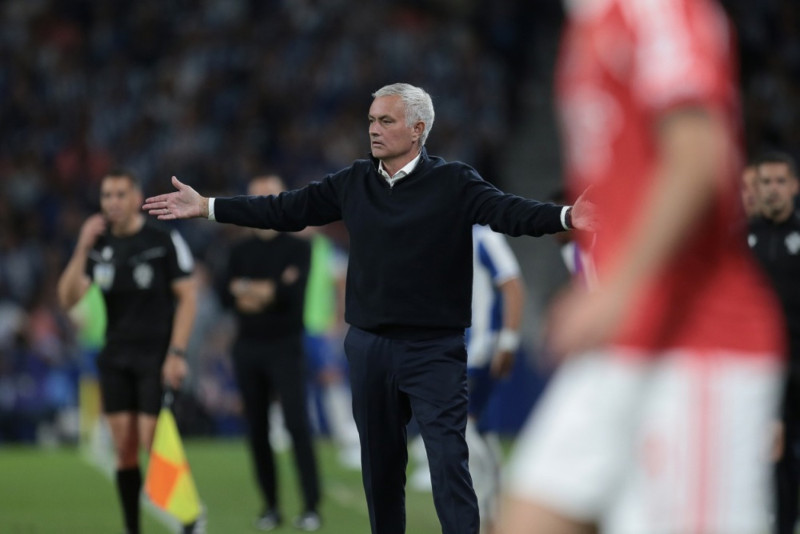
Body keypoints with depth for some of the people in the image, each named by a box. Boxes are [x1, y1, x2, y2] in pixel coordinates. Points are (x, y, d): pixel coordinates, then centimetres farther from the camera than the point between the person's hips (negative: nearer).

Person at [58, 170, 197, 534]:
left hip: (156, 357, -5)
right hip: (116, 357, 5)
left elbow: (187, 297, -7)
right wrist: (82, 249, -15)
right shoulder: (99, 244, 5)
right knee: (124, 449, 3)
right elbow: (68, 299, -2)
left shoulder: (164, 241, -7)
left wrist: (177, 354, -13)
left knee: (155, 446, -10)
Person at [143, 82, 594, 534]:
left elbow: (508, 210, -21)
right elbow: (286, 210, 11)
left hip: (434, 349, -5)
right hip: (370, 346, 5)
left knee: (449, 462, -12)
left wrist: (566, 218, -41)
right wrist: (204, 207, 11)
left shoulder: (454, 184, -7)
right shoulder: (354, 182, 7)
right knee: (379, 465, 13)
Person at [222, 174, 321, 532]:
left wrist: (250, 289, -7)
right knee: (257, 431, 3)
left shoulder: (298, 248, 2)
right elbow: (232, 297, 1)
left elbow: (293, 294, -12)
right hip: (248, 348, 4)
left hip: (285, 348, -4)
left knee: (297, 424, -13)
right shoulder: (240, 251, 13)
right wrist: (272, 290, -9)